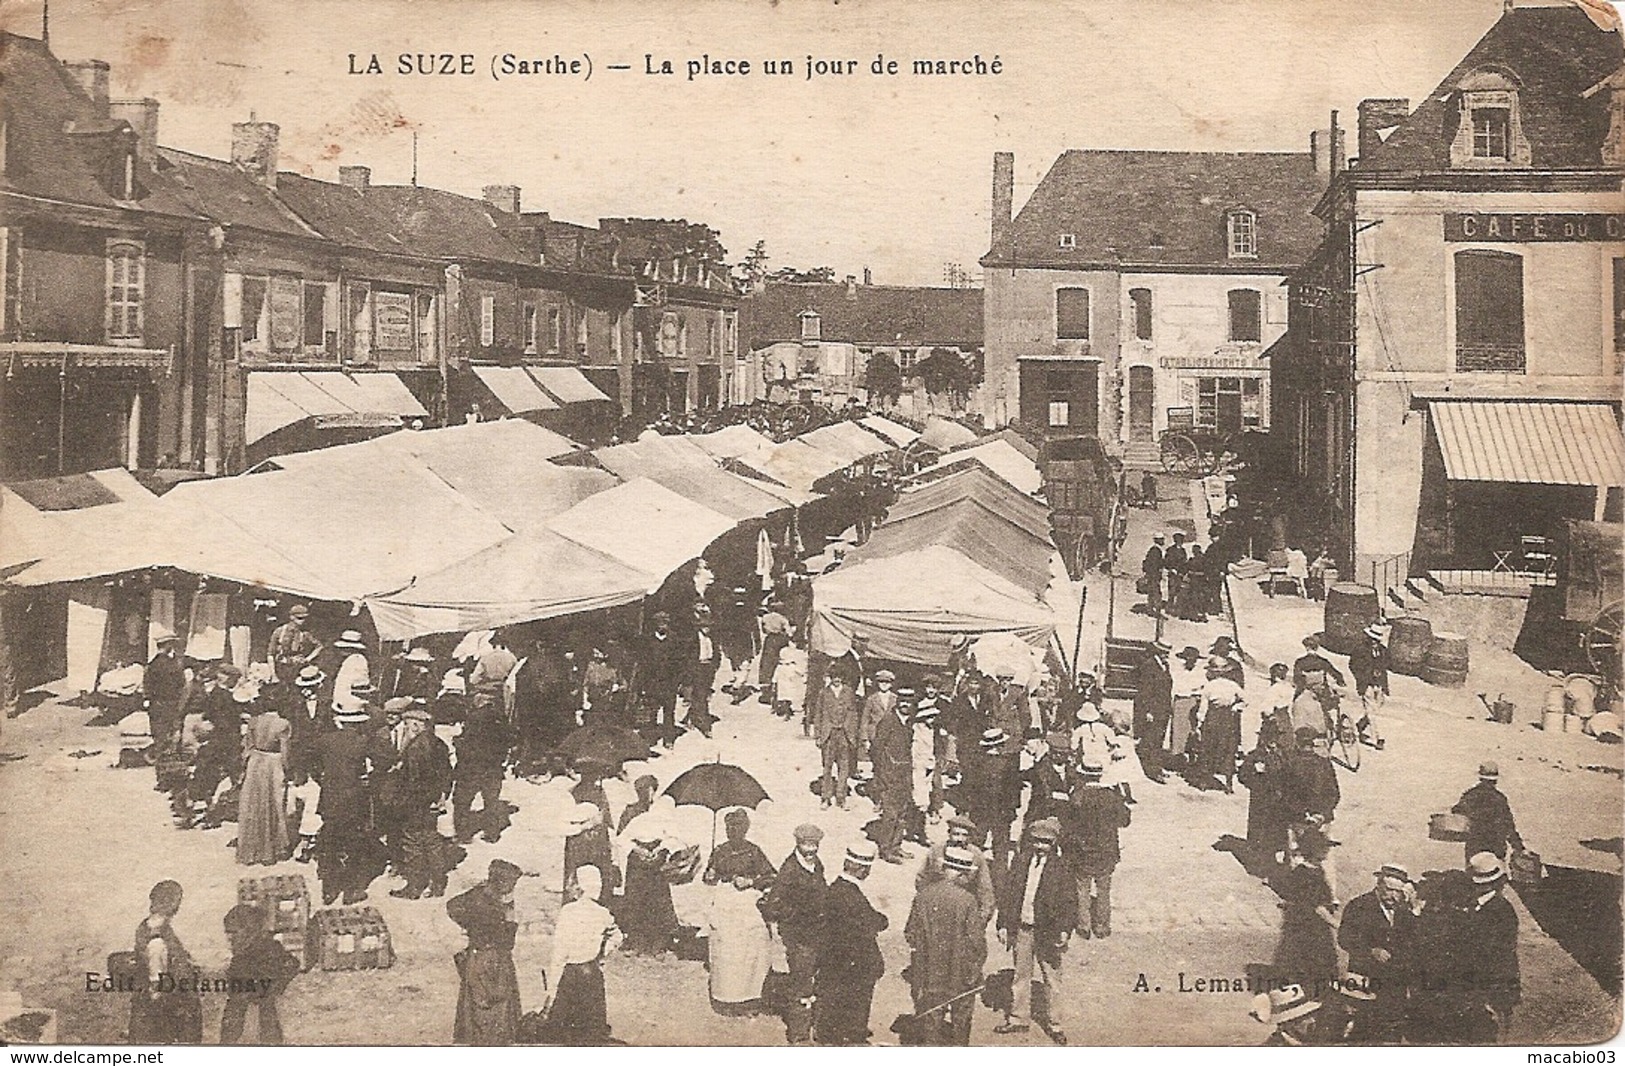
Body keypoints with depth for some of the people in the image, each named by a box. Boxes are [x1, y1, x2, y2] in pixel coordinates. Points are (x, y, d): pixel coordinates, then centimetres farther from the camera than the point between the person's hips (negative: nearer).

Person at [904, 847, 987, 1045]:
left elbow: (911, 934, 1)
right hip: (960, 974, -3)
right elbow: (976, 940, -16)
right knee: (961, 1016, 16)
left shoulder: (923, 894, -8)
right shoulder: (968, 900, -19)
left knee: (931, 1017, 15)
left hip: (929, 973, 3)